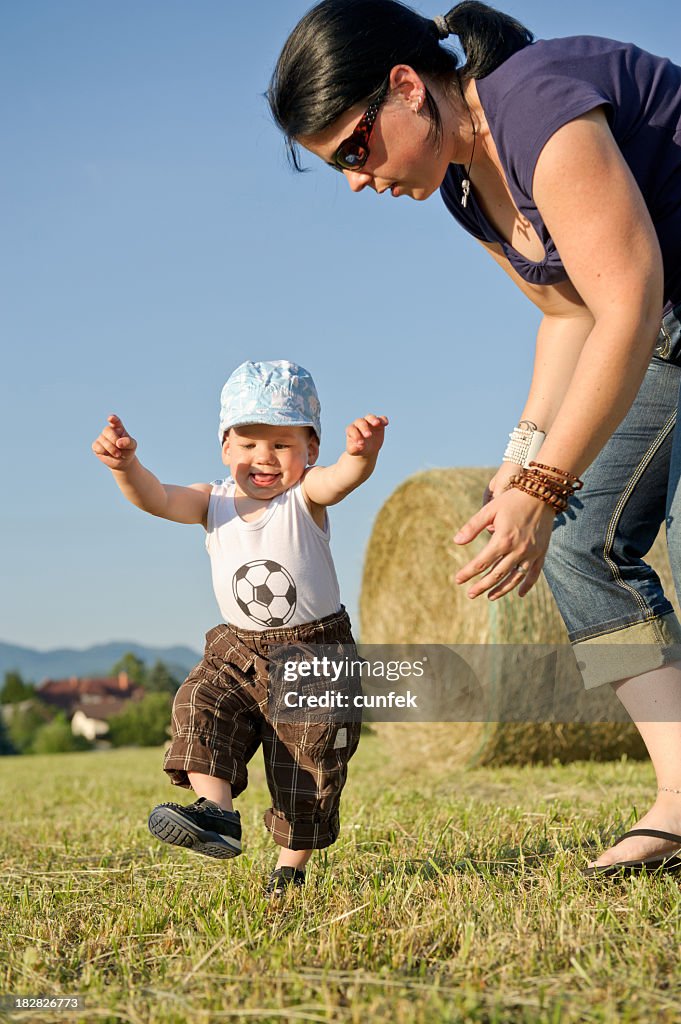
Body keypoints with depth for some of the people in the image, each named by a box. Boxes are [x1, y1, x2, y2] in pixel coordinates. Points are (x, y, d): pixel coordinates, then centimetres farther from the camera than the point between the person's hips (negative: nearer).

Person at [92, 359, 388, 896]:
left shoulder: (306, 495, -9)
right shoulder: (214, 501, 1)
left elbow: (343, 478, -31)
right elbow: (158, 498, -15)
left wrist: (362, 453, -56)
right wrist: (126, 465, -37)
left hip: (315, 655, -4)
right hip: (238, 653, 4)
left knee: (307, 761, -1)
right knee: (200, 705, -21)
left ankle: (291, 866, 13)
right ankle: (216, 809, -31)